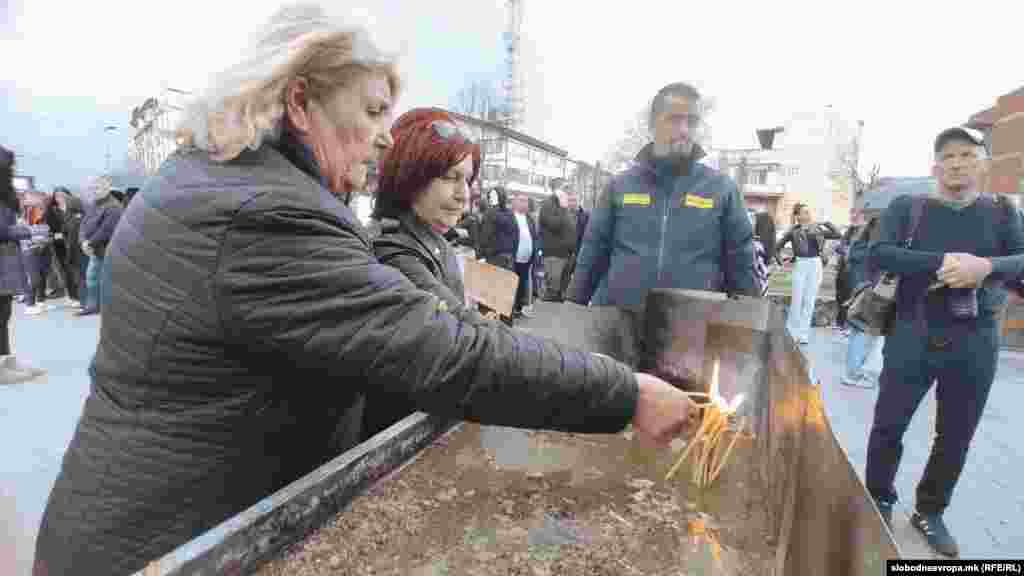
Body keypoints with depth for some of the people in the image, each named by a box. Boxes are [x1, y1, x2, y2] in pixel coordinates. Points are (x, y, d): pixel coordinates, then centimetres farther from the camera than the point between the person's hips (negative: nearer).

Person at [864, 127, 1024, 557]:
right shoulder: (906, 207, 1)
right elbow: (880, 253, -14)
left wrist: (986, 267, -25)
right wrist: (944, 262, -25)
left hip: (975, 342, 2)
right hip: (913, 336, -2)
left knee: (956, 436, 12)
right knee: (888, 426, 5)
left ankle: (930, 512, 32)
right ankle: (879, 504, 26)